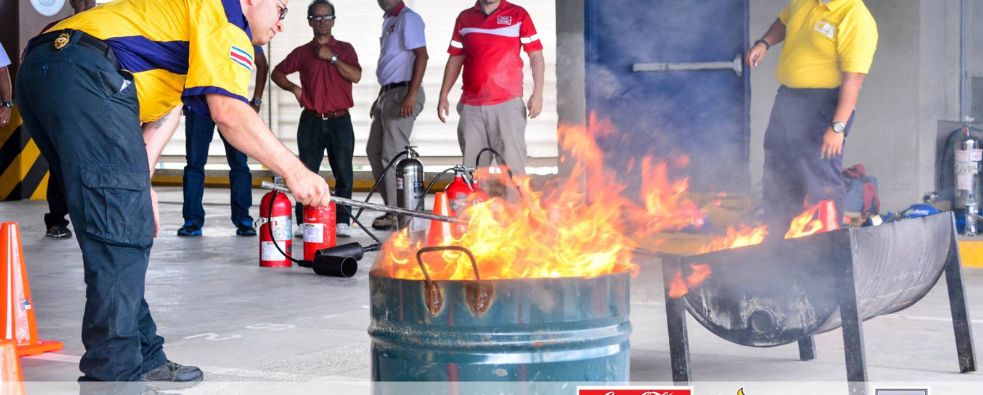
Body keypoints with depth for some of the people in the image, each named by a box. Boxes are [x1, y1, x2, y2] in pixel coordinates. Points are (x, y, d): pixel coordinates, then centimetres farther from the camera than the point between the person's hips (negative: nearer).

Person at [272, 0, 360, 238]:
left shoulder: (344, 49, 10)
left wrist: (332, 57, -10)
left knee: (344, 173, -3)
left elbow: (355, 76, -5)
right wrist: (294, 88, 2)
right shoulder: (302, 53, 11)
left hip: (340, 120, 0)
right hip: (311, 121, 1)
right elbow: (277, 73, 18)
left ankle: (342, 221, 1)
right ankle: (304, 223, 0)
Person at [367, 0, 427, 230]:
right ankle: (391, 206, 20)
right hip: (388, 93, 10)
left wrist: (411, 95, -22)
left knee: (393, 155, -9)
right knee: (374, 151, 13)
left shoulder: (408, 19, -9)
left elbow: (421, 56, -17)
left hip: (403, 93, -10)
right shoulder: (388, 21, 19)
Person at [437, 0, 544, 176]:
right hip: (471, 105, 3)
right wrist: (443, 96, 12)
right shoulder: (464, 18, 13)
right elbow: (455, 59, 17)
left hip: (507, 103, -3)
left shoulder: (518, 15, 3)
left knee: (513, 166, -7)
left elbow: (536, 56, 1)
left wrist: (537, 93, -8)